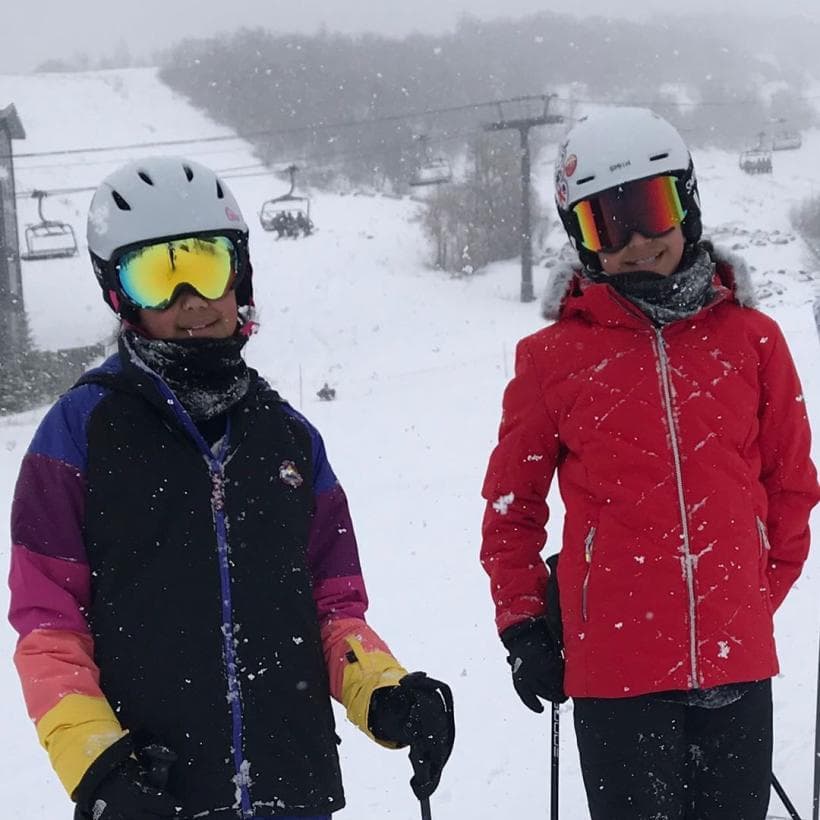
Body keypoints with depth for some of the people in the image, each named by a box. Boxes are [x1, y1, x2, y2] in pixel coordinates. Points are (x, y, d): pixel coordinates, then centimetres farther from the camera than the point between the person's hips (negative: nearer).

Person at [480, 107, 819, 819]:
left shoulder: (752, 339, 3)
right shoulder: (555, 356, -1)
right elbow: (513, 502, 6)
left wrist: (760, 595, 13)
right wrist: (521, 625, 4)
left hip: (737, 662, 2)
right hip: (615, 670, -2)